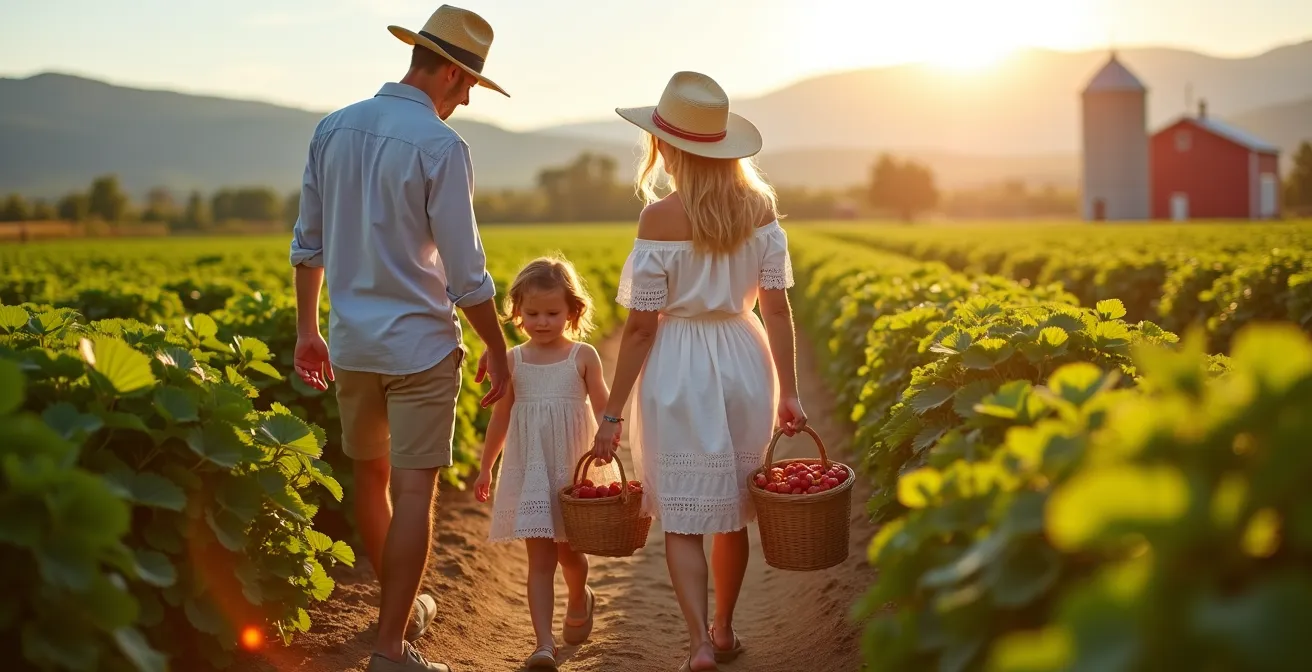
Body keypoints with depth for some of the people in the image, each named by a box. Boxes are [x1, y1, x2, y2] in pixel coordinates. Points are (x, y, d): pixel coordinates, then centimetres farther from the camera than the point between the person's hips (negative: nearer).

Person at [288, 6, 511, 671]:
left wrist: (307, 329, 19)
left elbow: (307, 244, 10)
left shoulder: (333, 130, 4)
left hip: (351, 342, 7)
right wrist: (497, 352, -2)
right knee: (415, 489, -1)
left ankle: (401, 604, 37)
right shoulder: (441, 147, -15)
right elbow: (466, 275, -14)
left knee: (371, 475, 19)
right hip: (420, 345, -6)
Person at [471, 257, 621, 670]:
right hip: (530, 470, 1)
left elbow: (604, 408, -5)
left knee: (568, 551, 14)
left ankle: (580, 598, 45)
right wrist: (486, 467, 16)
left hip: (573, 468, -1)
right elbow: (501, 416, 11)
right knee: (539, 558, -5)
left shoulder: (583, 357, -4)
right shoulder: (513, 361, 2)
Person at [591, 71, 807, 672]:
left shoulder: (661, 217, -14)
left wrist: (612, 414, -6)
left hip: (678, 369, -4)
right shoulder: (759, 206, -1)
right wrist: (788, 391, 5)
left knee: (684, 515, 4)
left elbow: (641, 326, -13)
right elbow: (778, 308, -2)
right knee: (732, 508, 18)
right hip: (743, 362, 5)